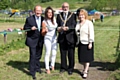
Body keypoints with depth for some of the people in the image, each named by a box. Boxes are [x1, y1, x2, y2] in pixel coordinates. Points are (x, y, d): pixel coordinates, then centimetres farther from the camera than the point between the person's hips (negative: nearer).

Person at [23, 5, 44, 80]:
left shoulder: (43, 19, 1)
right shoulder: (29, 19, -9)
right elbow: (25, 28, -5)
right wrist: (31, 28, -22)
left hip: (40, 40, 4)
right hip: (32, 40, -4)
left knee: (38, 55, 18)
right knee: (33, 56, -6)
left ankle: (37, 68, 37)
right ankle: (32, 72, 4)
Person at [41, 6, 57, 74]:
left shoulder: (54, 19, -3)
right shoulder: (44, 22, -16)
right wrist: (45, 31, -31)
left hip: (54, 38, 5)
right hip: (48, 39, -4)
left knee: (54, 53, 9)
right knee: (48, 53, -6)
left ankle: (52, 66, 26)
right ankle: (47, 68, 2)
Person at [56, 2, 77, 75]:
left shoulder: (72, 15, 0)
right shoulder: (59, 15, 11)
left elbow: (74, 25, -9)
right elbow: (57, 25, 12)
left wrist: (67, 28, -25)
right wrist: (58, 28, -10)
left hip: (70, 37, -3)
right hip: (62, 37, 3)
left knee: (71, 54, 4)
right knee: (63, 54, 10)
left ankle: (70, 68, 17)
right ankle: (63, 67, 25)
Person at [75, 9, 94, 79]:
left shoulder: (89, 23, -11)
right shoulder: (78, 23, 7)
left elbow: (91, 33, -13)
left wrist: (90, 43, -15)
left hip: (87, 43, -5)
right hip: (81, 42, 6)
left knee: (87, 57, 5)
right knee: (81, 57, 11)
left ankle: (85, 71, 15)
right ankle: (86, 68, 33)